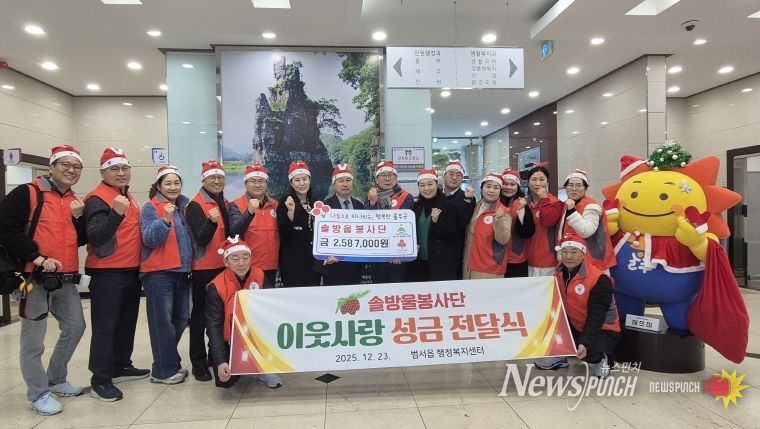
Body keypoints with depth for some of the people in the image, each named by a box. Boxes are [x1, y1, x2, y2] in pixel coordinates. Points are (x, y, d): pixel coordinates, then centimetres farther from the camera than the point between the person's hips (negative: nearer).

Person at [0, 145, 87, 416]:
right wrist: (37, 257, -21)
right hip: (35, 278, -7)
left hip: (65, 279, 7)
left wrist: (78, 216, -7)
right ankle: (39, 393, 18)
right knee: (33, 339, 3)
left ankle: (56, 380, 31)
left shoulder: (75, 202, 13)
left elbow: (80, 240, 11)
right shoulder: (27, 193, -8)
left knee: (75, 327, 13)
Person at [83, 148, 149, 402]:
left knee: (127, 321, 16)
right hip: (107, 274, -8)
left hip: (131, 271, 9)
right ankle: (100, 379, 5)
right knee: (105, 326, -3)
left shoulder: (128, 197, 14)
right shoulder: (97, 199, -12)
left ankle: (121, 366, 30)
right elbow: (94, 237, -25)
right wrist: (116, 212, -37)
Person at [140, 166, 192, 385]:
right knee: (162, 321, -4)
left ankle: (169, 363, 24)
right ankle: (164, 370, 5)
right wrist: (165, 220, -27)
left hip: (182, 271, 6)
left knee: (180, 319, 9)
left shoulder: (184, 206, 13)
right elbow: (149, 239, -15)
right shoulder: (150, 208, -4)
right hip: (158, 273, -6)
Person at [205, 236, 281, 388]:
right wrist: (220, 361, -29)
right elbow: (214, 325, -21)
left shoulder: (259, 275, -9)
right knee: (225, 380, -20)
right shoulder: (216, 287, -18)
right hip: (231, 342, -2)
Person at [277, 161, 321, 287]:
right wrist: (290, 211, -25)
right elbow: (283, 232, -12)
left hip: (314, 259, 5)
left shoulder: (315, 202, 11)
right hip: (292, 260, -5)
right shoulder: (285, 202, -4)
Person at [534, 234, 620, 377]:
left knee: (586, 352, -34)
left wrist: (585, 342, -38)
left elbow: (596, 317, -28)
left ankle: (600, 358, 3)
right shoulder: (559, 274, -3)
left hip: (604, 330, -6)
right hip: (574, 326, 6)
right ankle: (559, 356, 5)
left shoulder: (599, 279, -24)